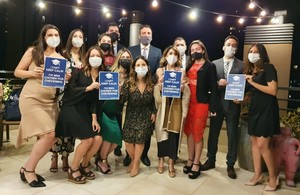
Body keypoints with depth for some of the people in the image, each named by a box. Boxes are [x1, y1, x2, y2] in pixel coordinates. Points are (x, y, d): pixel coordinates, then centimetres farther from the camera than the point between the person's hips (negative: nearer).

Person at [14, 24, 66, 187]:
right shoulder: (33, 51, 1)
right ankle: (28, 169, 7)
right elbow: (17, 72, 2)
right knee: (48, 134, -15)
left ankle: (28, 168, 20)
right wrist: (32, 73, -16)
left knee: (52, 137, 0)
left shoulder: (61, 58, 11)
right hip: (31, 99, -5)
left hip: (50, 101, 5)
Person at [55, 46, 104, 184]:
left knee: (98, 139, -9)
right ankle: (73, 170, 5)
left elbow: (95, 100, 6)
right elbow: (70, 90, -14)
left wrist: (94, 118, -2)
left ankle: (84, 165, 17)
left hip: (85, 111, 5)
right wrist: (88, 88, -19)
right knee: (87, 139, -18)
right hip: (71, 109, -5)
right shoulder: (78, 71, -4)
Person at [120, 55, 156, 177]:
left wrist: (153, 112, 0)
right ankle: (133, 160, 28)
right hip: (131, 116, 0)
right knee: (128, 141, -3)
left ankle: (136, 163, 24)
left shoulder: (151, 84, -4)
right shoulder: (128, 84, -9)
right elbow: (121, 100, -19)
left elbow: (153, 101, 8)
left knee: (140, 140, -2)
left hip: (145, 116, 0)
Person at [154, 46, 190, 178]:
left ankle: (171, 163, 10)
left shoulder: (181, 71, 9)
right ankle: (161, 160, 18)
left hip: (176, 105, 0)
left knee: (174, 133, -1)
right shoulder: (160, 70, 8)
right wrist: (160, 83, -19)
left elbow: (186, 92, 4)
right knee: (162, 132, 0)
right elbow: (157, 89, 1)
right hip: (163, 105, 0)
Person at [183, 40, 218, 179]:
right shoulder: (189, 65, 13)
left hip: (201, 103, -5)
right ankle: (190, 160, 23)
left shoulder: (210, 66, -1)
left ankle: (196, 164, 13)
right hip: (188, 103, 5)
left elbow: (213, 88, -6)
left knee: (198, 134, 1)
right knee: (189, 132, 10)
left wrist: (213, 107, -11)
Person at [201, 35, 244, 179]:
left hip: (233, 104, -1)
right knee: (213, 133, 10)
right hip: (217, 103, 1)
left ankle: (230, 165, 21)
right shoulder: (214, 63, 6)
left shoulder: (242, 65, 3)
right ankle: (211, 160, 27)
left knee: (232, 135, 6)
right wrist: (218, 83, -17)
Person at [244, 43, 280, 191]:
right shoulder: (250, 70, 13)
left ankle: (273, 176, 12)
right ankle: (257, 175, 19)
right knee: (254, 142, 8)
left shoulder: (268, 68, -9)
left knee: (262, 144, -8)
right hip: (254, 109, 8)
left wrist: (253, 82, -19)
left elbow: (273, 91, -19)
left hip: (266, 109, -7)